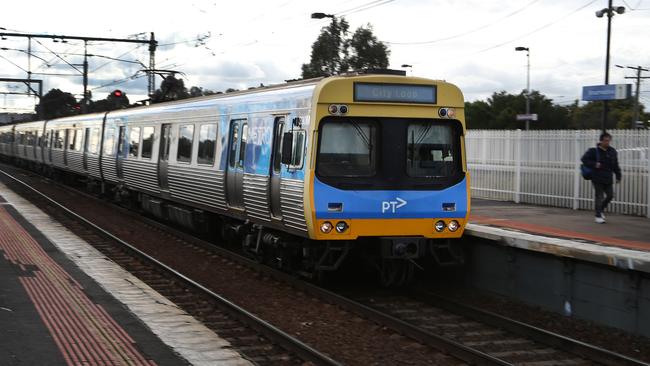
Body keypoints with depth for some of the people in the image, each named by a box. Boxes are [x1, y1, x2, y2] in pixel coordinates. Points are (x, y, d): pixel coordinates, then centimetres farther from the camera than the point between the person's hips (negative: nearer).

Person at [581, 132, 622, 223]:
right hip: (597, 178, -5)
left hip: (608, 179, 5)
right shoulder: (594, 151, -8)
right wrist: (594, 164, -18)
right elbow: (584, 159, -6)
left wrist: (618, 176, 11)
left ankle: (601, 209, 31)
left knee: (610, 195, 7)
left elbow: (615, 165, 14)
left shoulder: (612, 151, 8)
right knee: (599, 196, -3)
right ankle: (598, 216, 5)